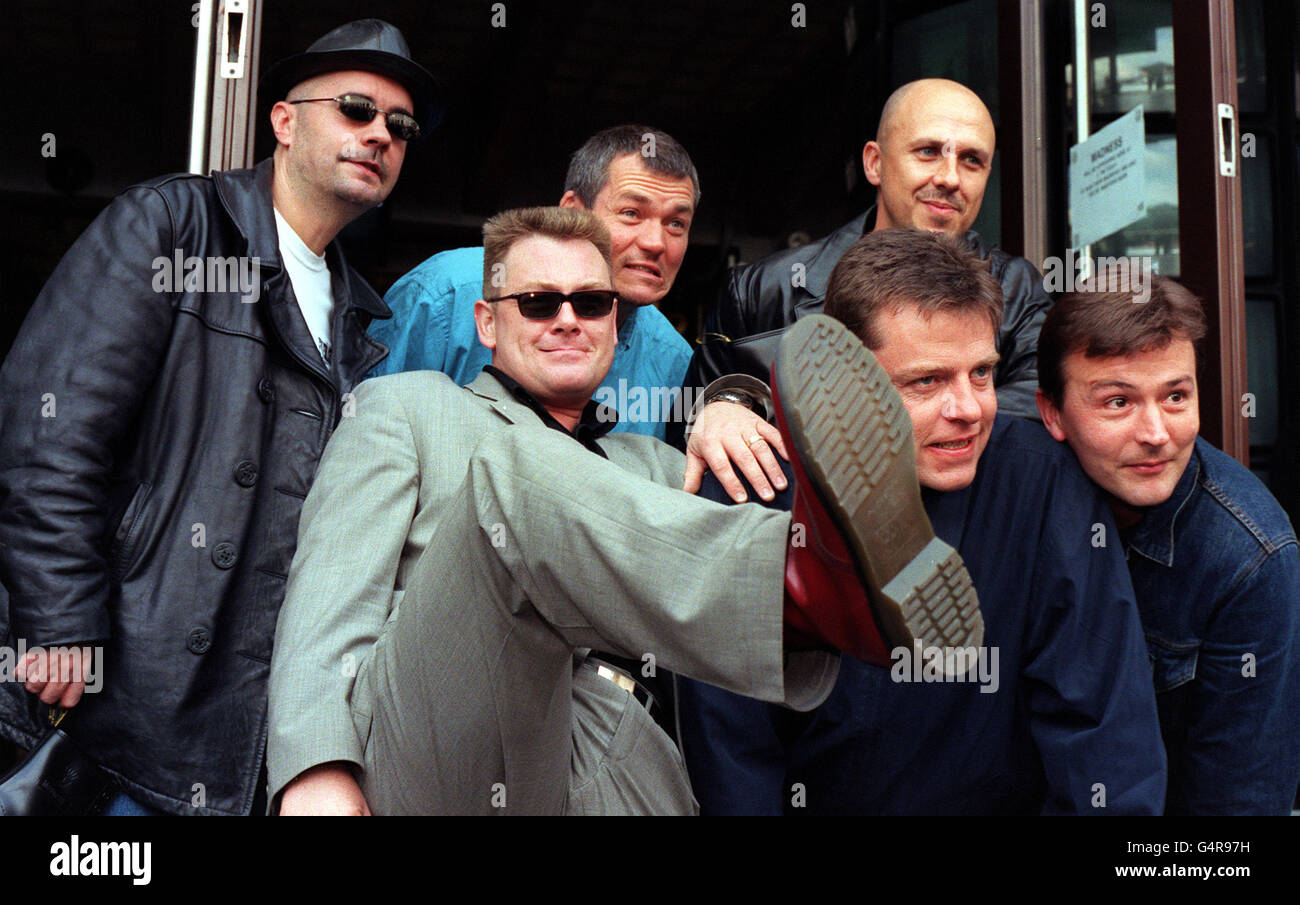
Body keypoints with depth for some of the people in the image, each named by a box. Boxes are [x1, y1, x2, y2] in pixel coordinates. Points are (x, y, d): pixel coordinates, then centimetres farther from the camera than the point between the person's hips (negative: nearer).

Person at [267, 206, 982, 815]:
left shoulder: (657, 467, 30)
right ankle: (816, 579, -39)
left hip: (619, 772, 4)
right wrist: (315, 770, -13)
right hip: (430, 750, -3)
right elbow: (336, 584, 5)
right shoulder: (408, 404, 21)